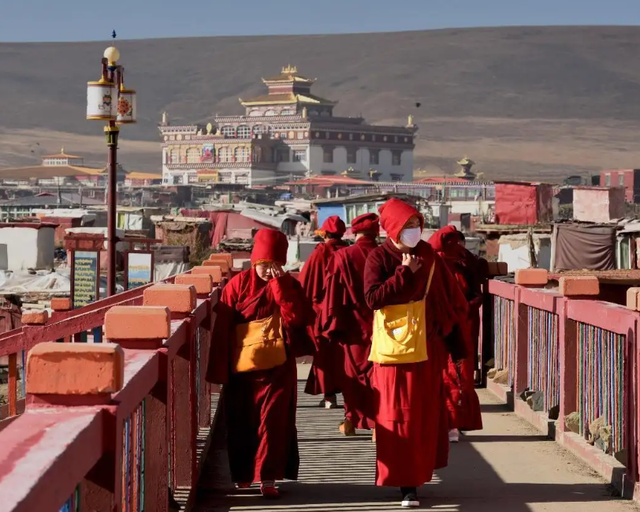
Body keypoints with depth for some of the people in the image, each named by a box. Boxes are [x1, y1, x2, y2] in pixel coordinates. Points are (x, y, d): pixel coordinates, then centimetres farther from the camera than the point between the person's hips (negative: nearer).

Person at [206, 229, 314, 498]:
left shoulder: (289, 285, 1)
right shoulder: (238, 284, -4)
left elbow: (297, 318, -15)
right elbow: (221, 328, -4)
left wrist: (279, 284, -18)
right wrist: (219, 369, -7)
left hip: (277, 367, 0)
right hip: (242, 367, 0)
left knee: (273, 422, -2)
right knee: (241, 424, 9)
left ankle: (268, 478, 3)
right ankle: (242, 474, 25)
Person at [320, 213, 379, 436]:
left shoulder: (342, 257, -8)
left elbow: (334, 294, -9)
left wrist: (332, 326, -4)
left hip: (353, 326, -1)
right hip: (380, 327, 1)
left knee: (352, 374, 13)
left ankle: (352, 420, 20)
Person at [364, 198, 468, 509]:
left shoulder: (429, 256, 5)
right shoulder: (379, 258, -6)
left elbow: (449, 301, 9)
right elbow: (373, 298, -19)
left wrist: (453, 340, 6)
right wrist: (405, 274, -18)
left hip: (428, 347, 4)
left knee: (427, 414, 8)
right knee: (399, 416, -3)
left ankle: (418, 472, 21)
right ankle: (404, 481, 1)